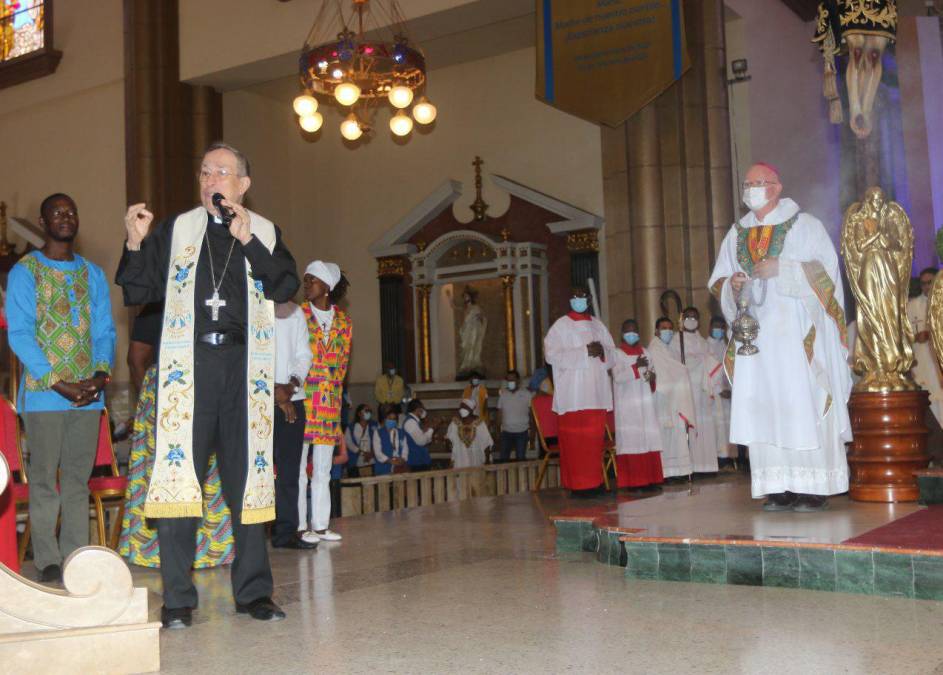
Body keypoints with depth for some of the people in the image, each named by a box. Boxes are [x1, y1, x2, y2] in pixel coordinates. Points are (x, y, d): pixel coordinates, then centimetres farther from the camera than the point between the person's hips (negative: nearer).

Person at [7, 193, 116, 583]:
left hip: (88, 392, 4)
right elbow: (19, 334, -7)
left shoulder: (92, 274, 14)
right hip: (43, 391, -4)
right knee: (44, 477, 1)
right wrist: (57, 383, -14)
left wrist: (101, 373, -8)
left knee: (79, 477, 6)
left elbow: (104, 330, 10)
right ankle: (48, 561, 7)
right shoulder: (24, 272, 0)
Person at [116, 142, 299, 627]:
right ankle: (177, 599, 2)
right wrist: (135, 243, -7)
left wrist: (247, 241, -9)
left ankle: (252, 592, 14)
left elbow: (286, 287, -1)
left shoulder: (264, 233, 13)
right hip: (188, 364, -1)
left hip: (243, 365, 1)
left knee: (247, 478, 5)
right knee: (179, 475, -5)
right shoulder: (175, 230, 12)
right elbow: (138, 293, 8)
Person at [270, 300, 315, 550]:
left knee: (290, 467, 3)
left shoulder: (295, 312, 15)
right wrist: (275, 390, -12)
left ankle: (286, 531, 6)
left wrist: (293, 382, -6)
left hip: (292, 399, 5)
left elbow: (304, 354, 13)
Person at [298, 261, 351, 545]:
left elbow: (342, 363, 14)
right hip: (302, 401, -4)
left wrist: (333, 391, 6)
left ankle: (320, 525, 14)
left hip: (330, 404, 4)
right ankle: (299, 526, 0)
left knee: (323, 469, 8)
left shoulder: (344, 322, 11)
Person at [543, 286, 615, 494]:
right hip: (573, 393, -5)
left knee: (595, 436, 2)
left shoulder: (597, 324, 18)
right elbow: (551, 354, -9)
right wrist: (584, 352, -14)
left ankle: (594, 481, 9)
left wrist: (602, 351, -6)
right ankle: (578, 484, -2)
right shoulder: (561, 325, 2)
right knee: (576, 437, -7)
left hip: (597, 391, 5)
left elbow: (612, 351, 18)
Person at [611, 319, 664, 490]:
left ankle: (649, 478, 7)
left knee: (649, 438, 1)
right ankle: (631, 481, -3)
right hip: (627, 405, -5)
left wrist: (652, 379, -1)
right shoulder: (617, 354, -1)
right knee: (630, 440, -6)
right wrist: (636, 366, -23)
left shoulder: (645, 352, 14)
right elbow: (618, 377, -14)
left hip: (645, 403, 5)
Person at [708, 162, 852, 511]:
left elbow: (827, 269, -4)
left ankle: (815, 487, -5)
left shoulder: (804, 225, 5)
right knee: (764, 408, -3)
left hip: (798, 332, -4)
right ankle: (781, 489, -1)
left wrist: (781, 268, -14)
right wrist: (732, 284, -7)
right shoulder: (737, 234, 17)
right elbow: (717, 282, 16)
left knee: (804, 403, -8)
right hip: (756, 334, 4)